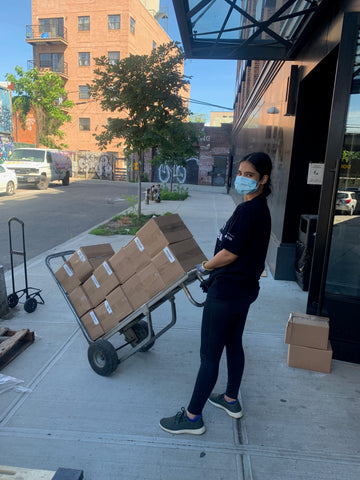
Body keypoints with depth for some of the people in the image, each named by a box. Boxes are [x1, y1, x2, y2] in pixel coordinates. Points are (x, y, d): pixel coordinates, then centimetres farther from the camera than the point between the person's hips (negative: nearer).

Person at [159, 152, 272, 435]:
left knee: (209, 355, 1)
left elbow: (230, 253, -21)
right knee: (233, 344, 22)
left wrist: (204, 268, -3)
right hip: (245, 288, 10)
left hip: (226, 293, -10)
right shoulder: (261, 209, 8)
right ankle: (231, 400, 41)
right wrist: (216, 275, 15)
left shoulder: (247, 211, -22)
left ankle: (193, 417, 16)